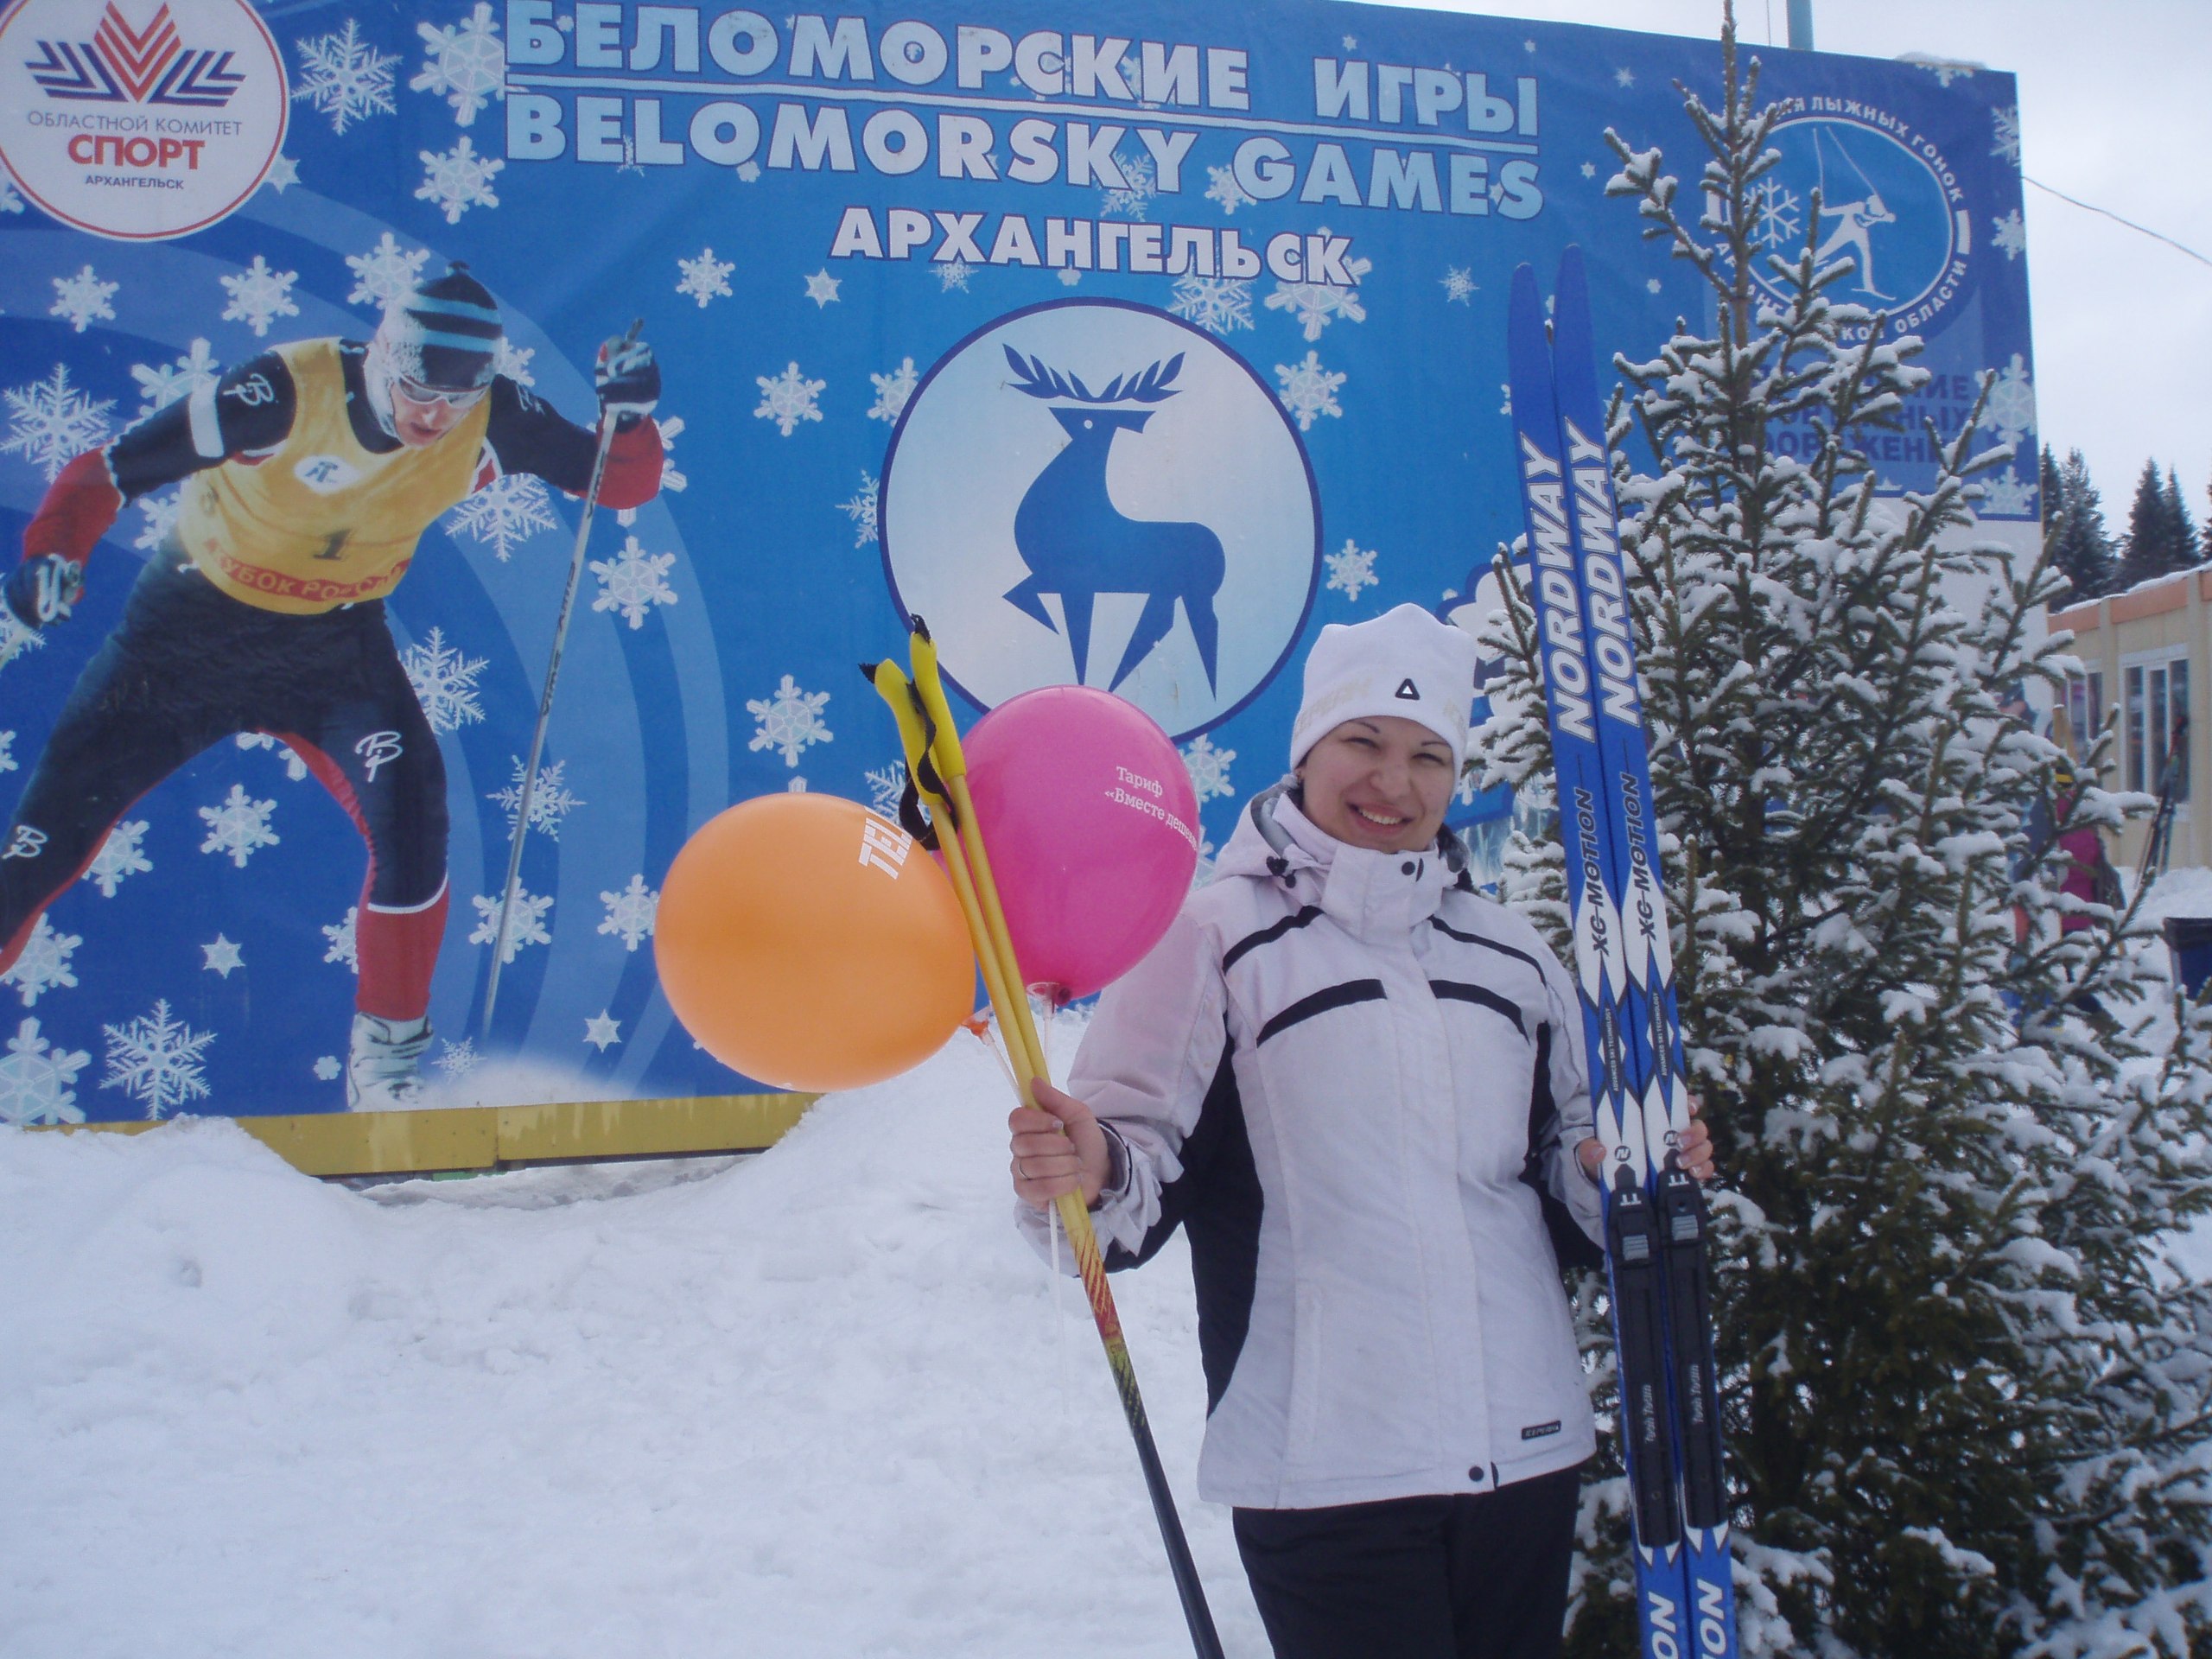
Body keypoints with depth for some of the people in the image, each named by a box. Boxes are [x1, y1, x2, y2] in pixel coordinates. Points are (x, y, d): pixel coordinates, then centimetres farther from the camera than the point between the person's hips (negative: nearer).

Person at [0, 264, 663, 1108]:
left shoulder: (492, 422, -17)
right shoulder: (289, 390, -27)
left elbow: (621, 485, -12)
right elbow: (112, 468, -20)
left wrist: (628, 414, -32)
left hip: (335, 643, 1)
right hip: (192, 623, -1)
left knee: (410, 817, -20)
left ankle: (387, 1049, -3)